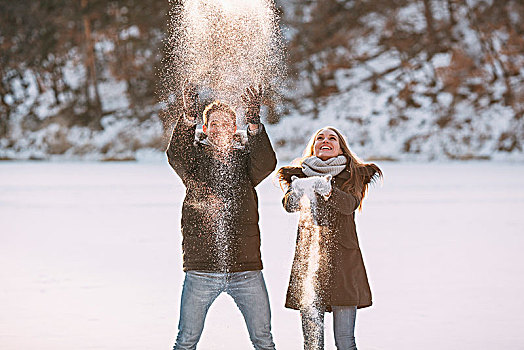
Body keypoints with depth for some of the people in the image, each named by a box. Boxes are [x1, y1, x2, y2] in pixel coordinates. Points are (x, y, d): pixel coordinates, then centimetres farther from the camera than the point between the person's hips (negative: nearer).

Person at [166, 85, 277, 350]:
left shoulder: (245, 158, 9)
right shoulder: (195, 157, 7)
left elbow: (266, 163, -13)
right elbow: (176, 156, -15)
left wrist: (254, 122, -28)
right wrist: (189, 116, -31)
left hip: (246, 270, 1)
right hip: (202, 269, -1)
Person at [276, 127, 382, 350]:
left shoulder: (354, 176, 9)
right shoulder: (299, 174, 12)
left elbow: (350, 204, -12)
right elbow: (290, 204, -8)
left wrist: (326, 189, -33)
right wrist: (300, 190, -32)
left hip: (343, 259, -1)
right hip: (308, 257, 1)